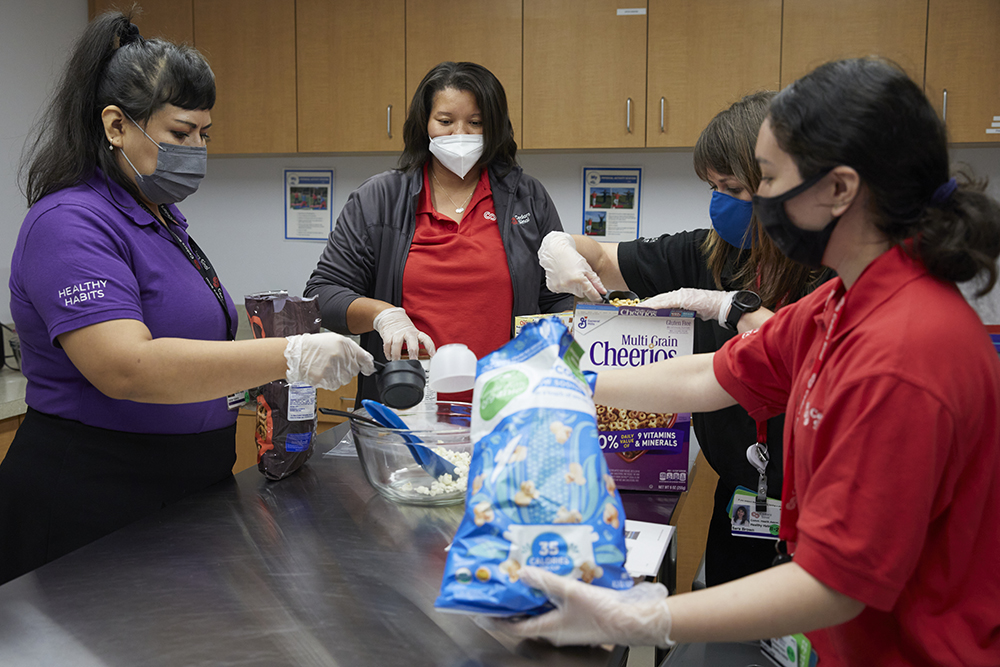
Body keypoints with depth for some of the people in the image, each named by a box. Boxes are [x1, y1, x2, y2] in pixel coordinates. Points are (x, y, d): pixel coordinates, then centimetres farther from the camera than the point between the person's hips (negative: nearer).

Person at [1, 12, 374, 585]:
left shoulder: (162, 218, 12)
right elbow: (126, 368, -32)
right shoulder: (71, 223, -17)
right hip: (92, 511, -9)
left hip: (185, 494, 9)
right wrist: (289, 356, -35)